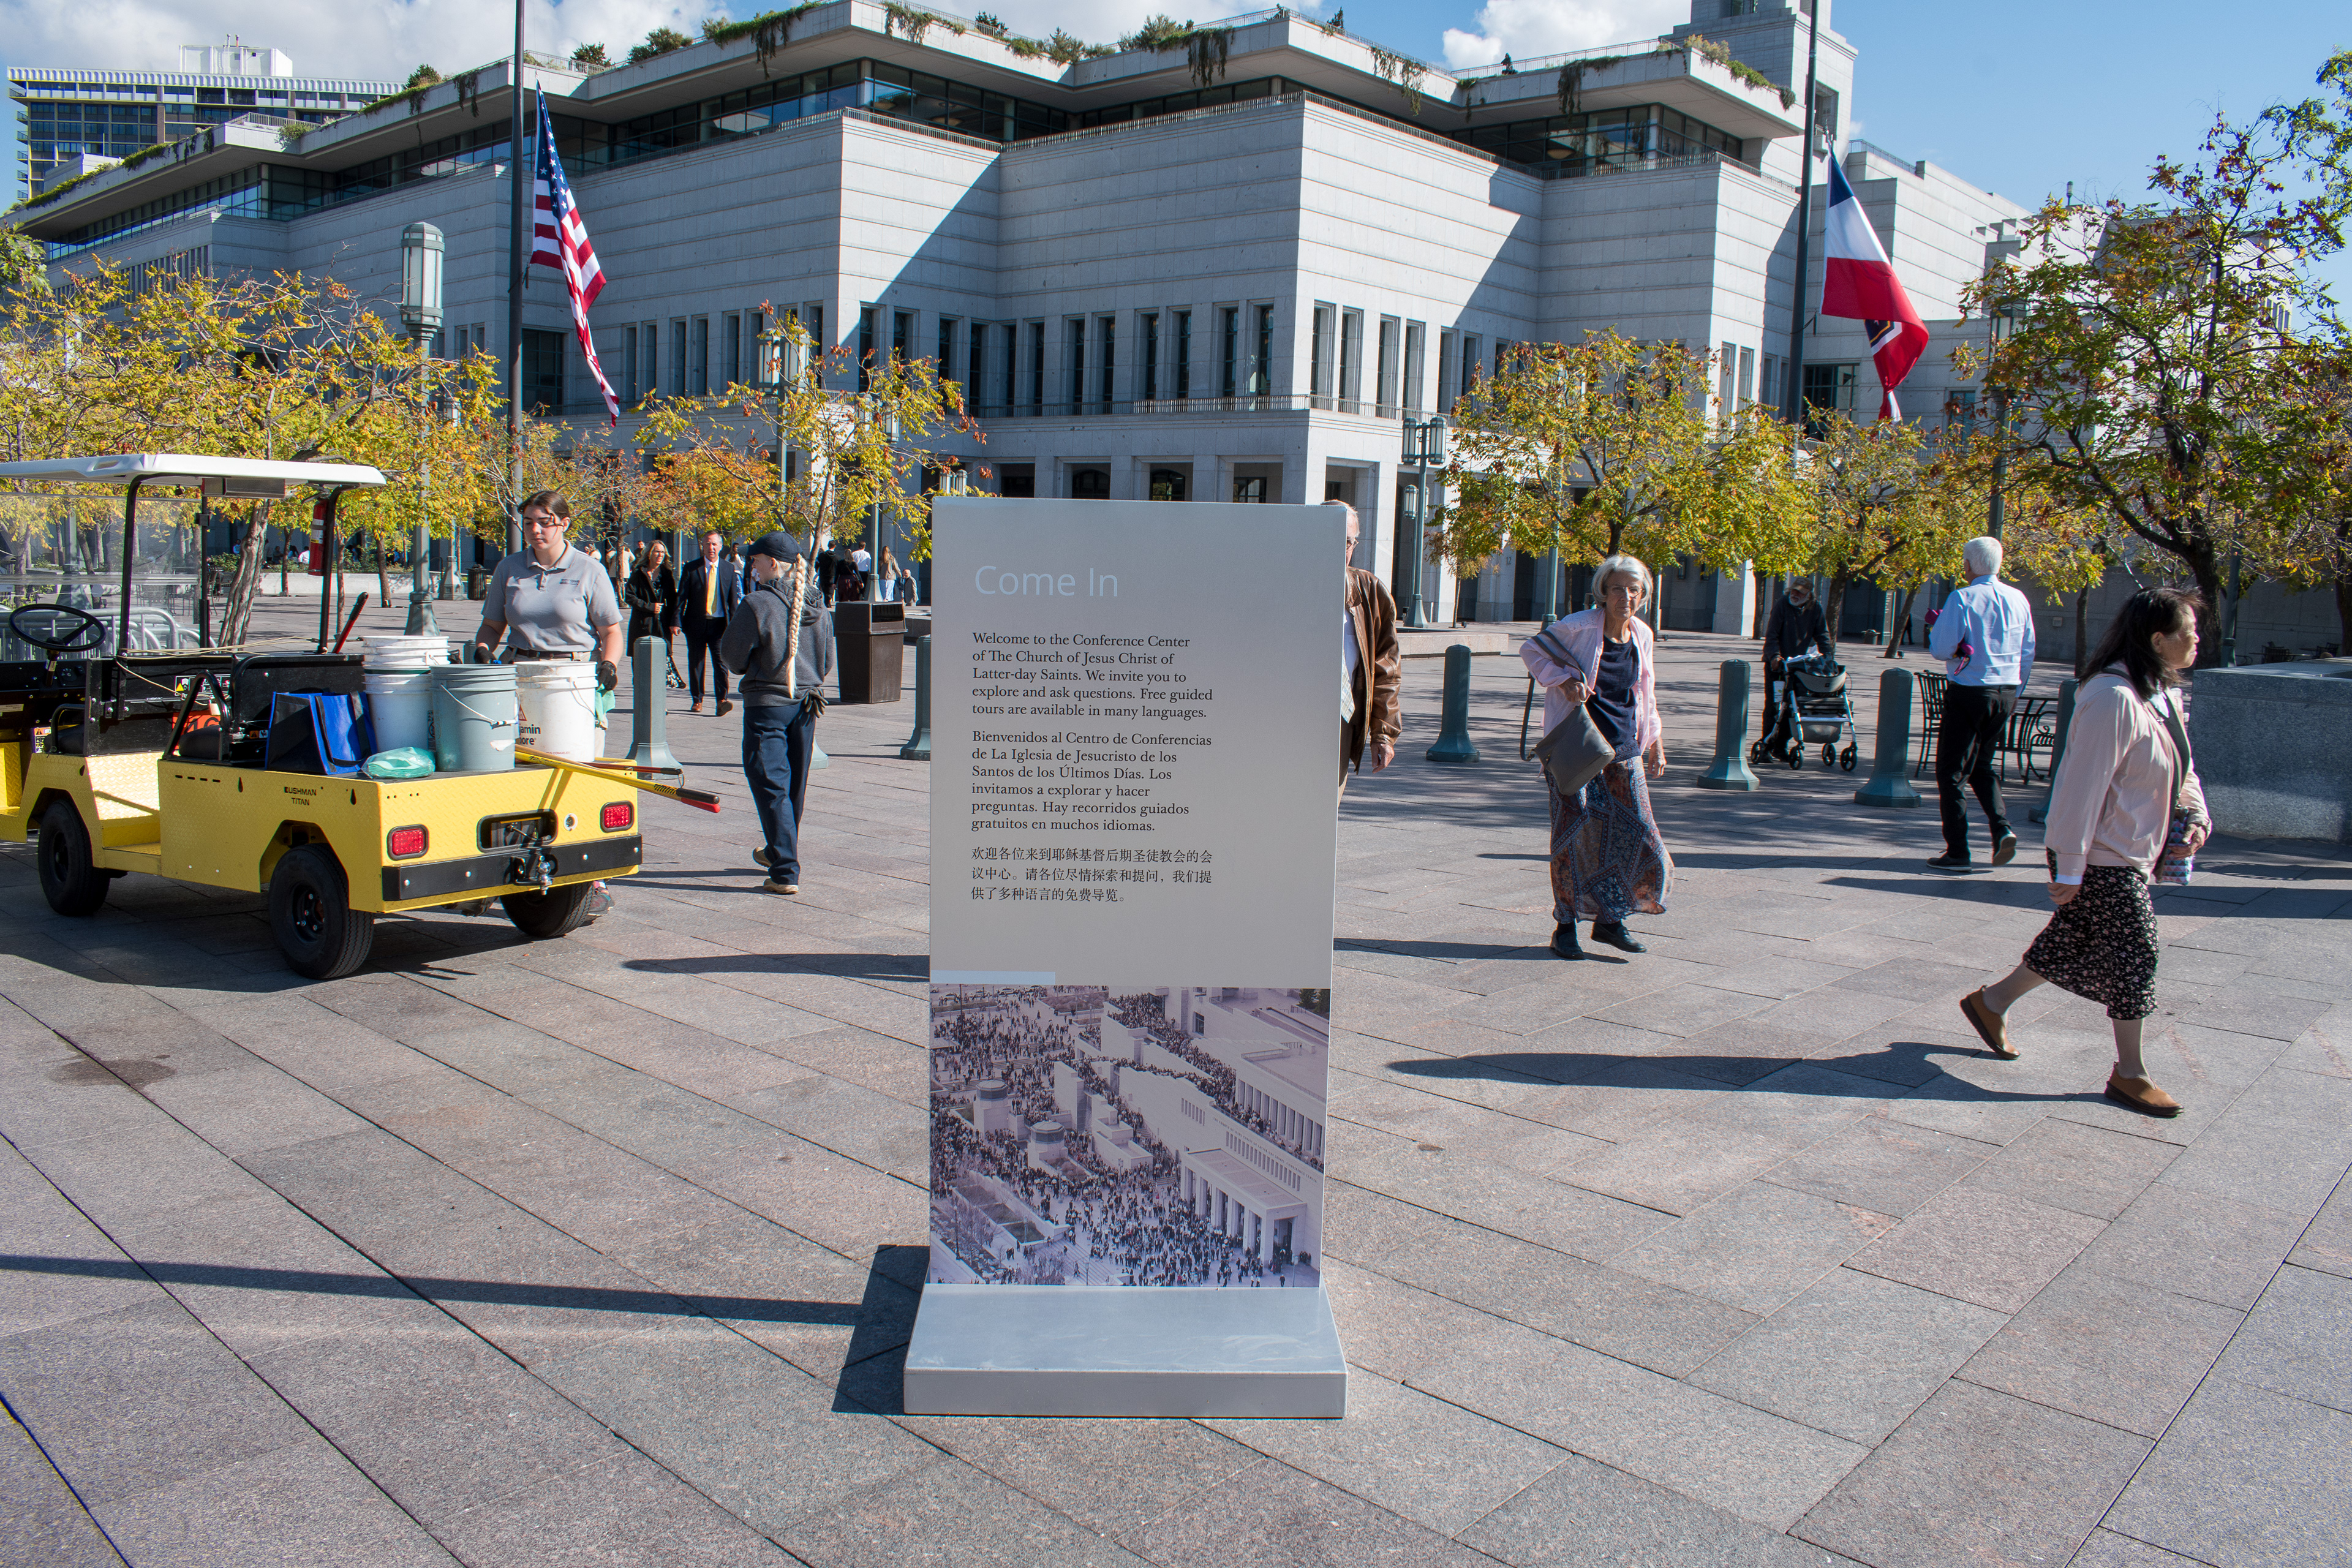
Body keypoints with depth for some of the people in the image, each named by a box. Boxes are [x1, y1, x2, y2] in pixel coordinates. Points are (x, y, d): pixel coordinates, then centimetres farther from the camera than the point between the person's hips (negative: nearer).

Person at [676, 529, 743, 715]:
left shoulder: (729, 569, 6)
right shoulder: (691, 568, 2)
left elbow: (733, 599, 9)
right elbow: (681, 596, 2)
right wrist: (677, 621, -7)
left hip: (719, 623, 0)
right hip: (697, 623, 0)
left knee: (721, 662, -11)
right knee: (695, 663, 8)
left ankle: (722, 700, -13)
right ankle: (696, 701, 19)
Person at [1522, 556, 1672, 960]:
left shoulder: (1642, 635, 7)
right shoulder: (1578, 627, -10)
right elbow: (1531, 649, 1)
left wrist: (1655, 744, 19)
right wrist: (1564, 680, -14)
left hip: (1623, 748, 5)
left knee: (1636, 830, 1)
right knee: (1575, 832, -3)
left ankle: (1610, 919, 17)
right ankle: (1565, 925, 10)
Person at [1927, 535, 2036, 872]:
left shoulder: (1963, 599, -13)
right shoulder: (2019, 600, 5)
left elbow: (1941, 649, -16)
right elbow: (2028, 653, 11)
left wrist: (1937, 625, 5)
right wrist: (2015, 692, 21)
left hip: (1969, 691, -6)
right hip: (2006, 693, 6)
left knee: (1952, 771, 3)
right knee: (1984, 765, 22)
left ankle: (1957, 852, 3)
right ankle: (2001, 828, 2)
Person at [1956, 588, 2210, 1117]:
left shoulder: (2165, 694, 9)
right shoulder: (2113, 699, -23)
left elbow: (2180, 766, 22)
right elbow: (2085, 785, -23)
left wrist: (2195, 814, 3)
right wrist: (2070, 867, -22)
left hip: (2131, 853, 10)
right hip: (2103, 856, -10)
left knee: (2071, 944, 17)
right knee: (2133, 953, -2)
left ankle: (1992, 1002, 34)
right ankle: (2129, 1074, 11)